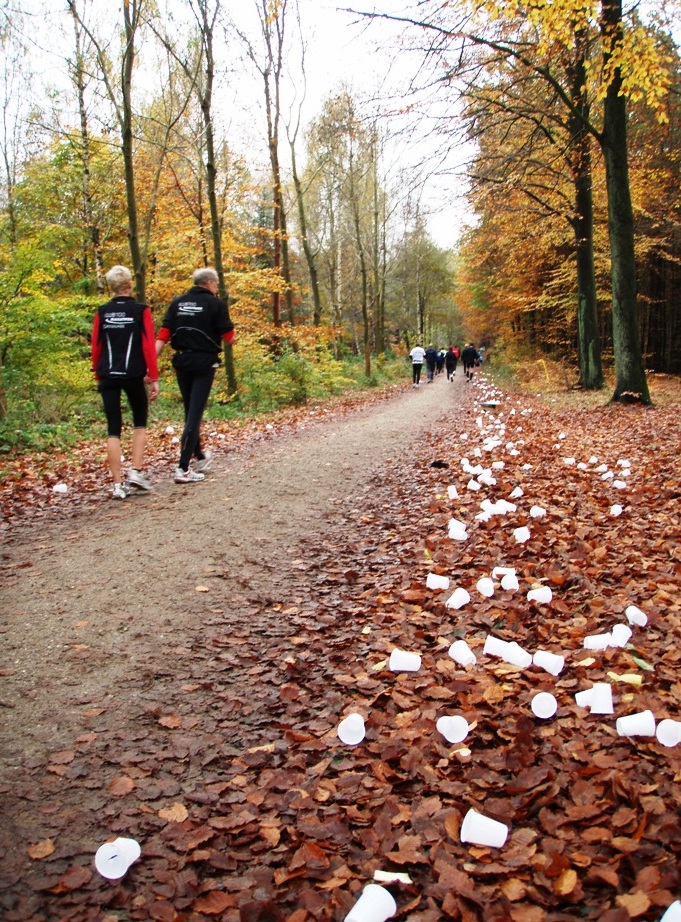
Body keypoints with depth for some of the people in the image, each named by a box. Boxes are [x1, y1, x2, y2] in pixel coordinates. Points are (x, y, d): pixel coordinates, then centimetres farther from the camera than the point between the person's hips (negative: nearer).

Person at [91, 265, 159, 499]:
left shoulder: (102, 312, 5)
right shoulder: (141, 310, -2)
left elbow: (95, 347, 6)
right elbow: (148, 346, -6)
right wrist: (153, 378, -3)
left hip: (108, 376, 2)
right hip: (133, 375, -2)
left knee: (113, 430, 4)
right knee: (140, 422, 17)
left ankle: (118, 484, 1)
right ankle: (136, 472, 5)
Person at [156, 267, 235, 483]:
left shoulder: (178, 302, 8)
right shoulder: (215, 304, -5)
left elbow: (163, 334, -1)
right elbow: (229, 336, -6)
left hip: (182, 361, 5)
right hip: (204, 362, -5)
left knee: (190, 411, 19)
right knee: (195, 413, -5)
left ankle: (200, 457, 35)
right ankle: (183, 468, -9)